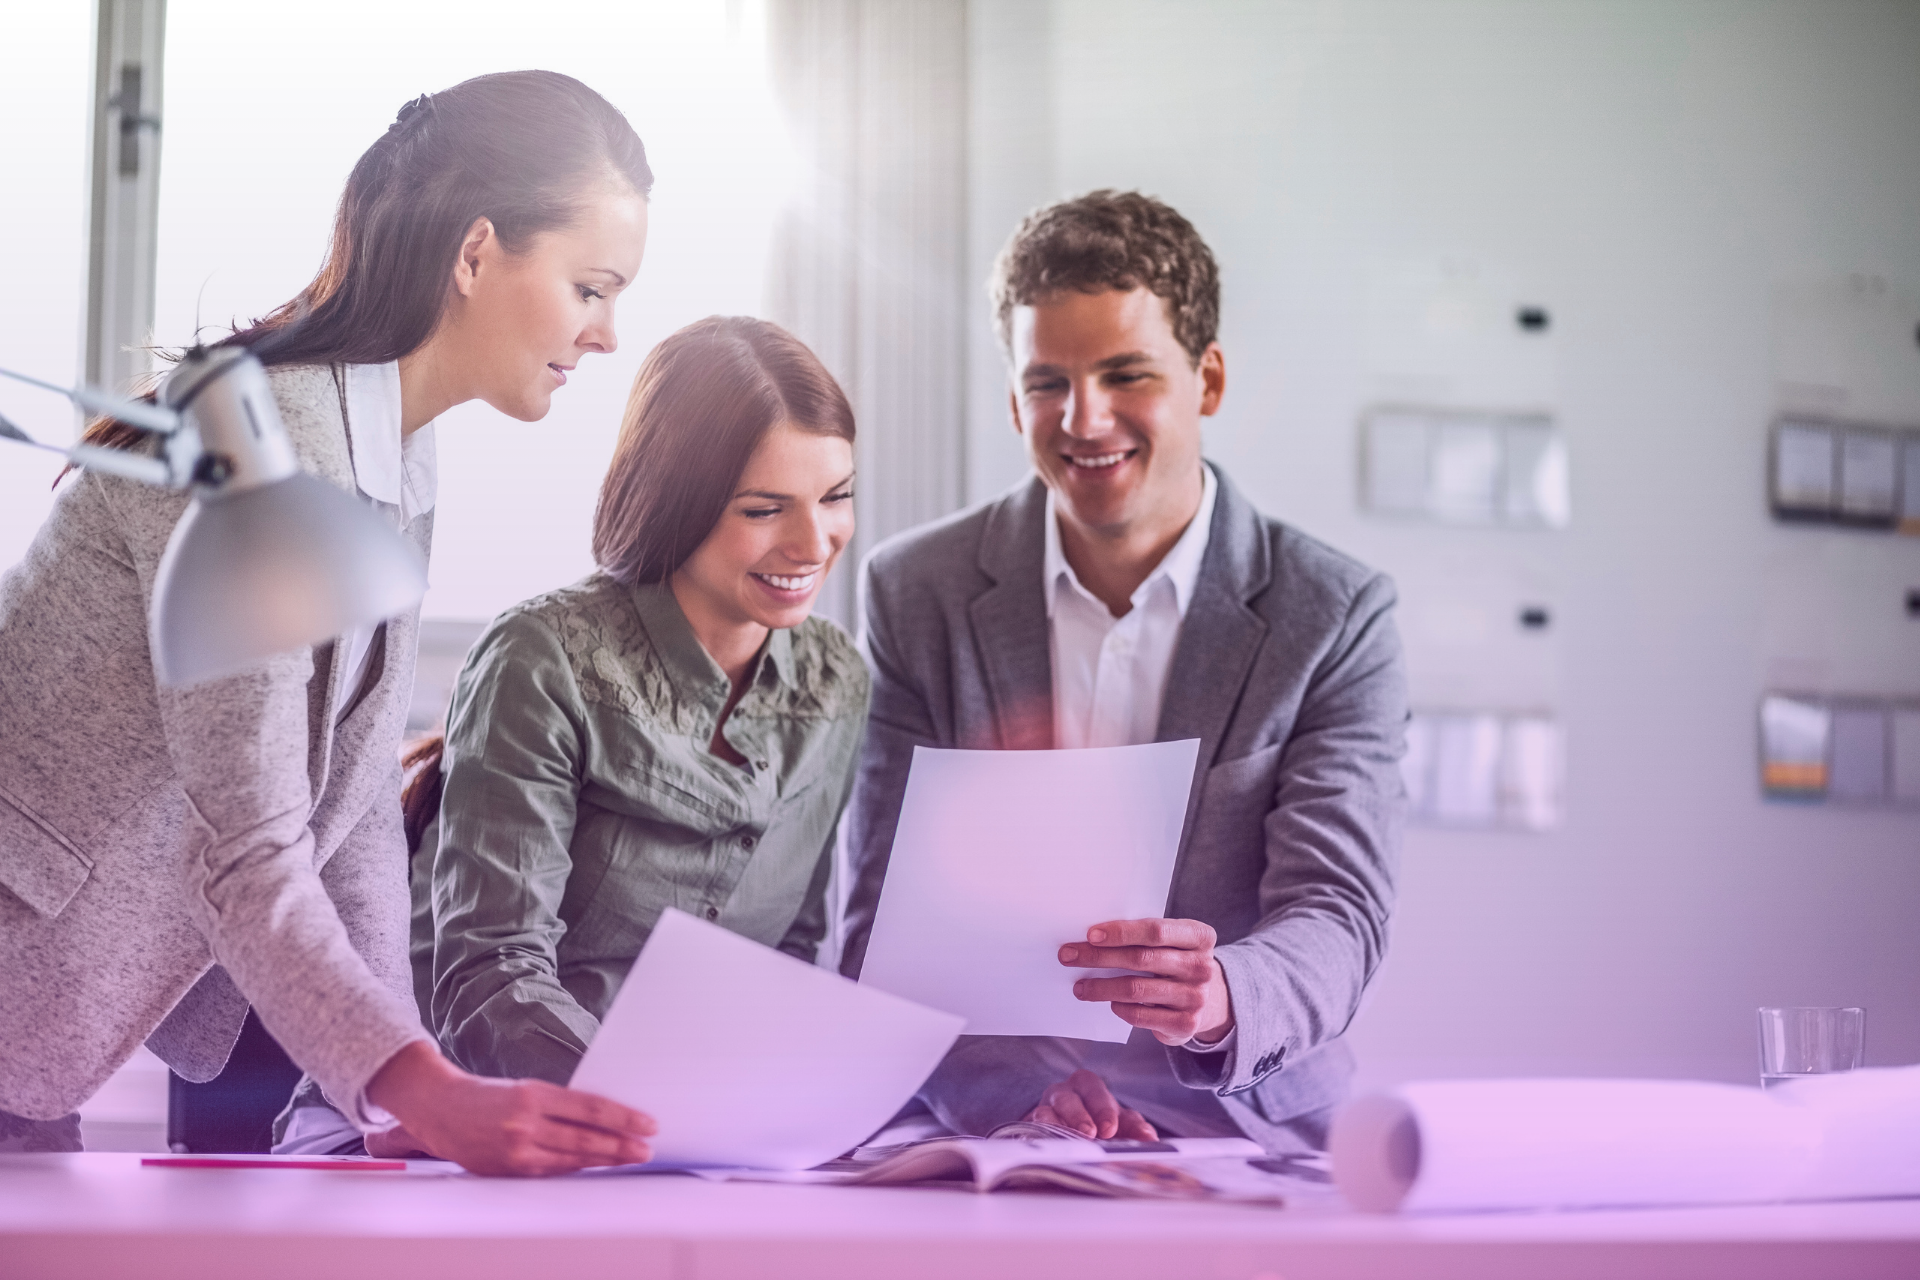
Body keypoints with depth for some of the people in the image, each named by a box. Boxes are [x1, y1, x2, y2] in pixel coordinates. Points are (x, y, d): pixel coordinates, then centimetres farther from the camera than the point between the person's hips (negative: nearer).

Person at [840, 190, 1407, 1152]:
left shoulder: (1335, 615, 3)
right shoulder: (915, 594, 6)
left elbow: (1336, 911, -6)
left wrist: (1223, 998, -30)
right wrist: (1010, 1085, -19)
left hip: (1244, 1135, 0)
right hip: (976, 1137, 1)